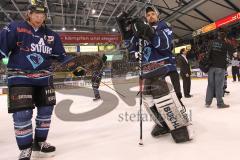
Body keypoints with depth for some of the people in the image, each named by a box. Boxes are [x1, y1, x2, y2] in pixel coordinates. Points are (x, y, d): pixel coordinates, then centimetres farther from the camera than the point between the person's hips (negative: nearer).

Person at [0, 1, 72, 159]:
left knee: (46, 109, 7)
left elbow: (61, 55, 9)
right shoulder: (15, 28, -6)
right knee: (22, 113, -9)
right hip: (19, 76, -4)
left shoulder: (51, 35, 6)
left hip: (44, 77, 5)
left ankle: (39, 143, 25)